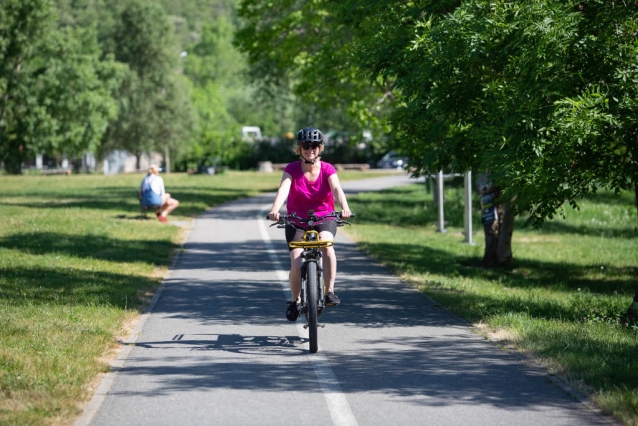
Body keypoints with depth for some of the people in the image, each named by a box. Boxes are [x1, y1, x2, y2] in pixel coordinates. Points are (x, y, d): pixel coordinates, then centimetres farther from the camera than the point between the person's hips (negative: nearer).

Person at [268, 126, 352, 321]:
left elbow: (336, 188, -24)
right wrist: (274, 210, -44)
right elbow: (283, 189, -25)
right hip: (297, 220, 0)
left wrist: (344, 207, -44)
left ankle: (329, 291, -22)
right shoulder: (292, 169, -8)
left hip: (324, 218, 0)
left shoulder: (327, 169, -7)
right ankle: (295, 301, 13)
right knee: (296, 265, -15)